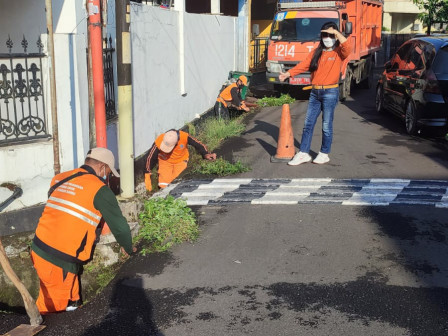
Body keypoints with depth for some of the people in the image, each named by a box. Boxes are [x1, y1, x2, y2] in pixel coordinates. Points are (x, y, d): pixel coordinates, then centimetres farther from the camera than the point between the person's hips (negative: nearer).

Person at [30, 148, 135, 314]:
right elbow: (119, 225, -1)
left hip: (38, 249, 7)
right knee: (54, 305, 10)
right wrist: (128, 249, 18)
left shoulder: (59, 179, 7)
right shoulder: (99, 189, -10)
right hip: (59, 261, -7)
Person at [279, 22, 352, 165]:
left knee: (326, 125, 3)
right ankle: (303, 153, 12)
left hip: (330, 93, -5)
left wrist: (336, 32, -18)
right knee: (308, 124, 6)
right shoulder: (317, 52, 13)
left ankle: (324, 154, 16)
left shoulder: (339, 52, -1)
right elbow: (304, 65, 4)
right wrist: (288, 73, -9)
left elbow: (347, 47, -24)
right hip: (315, 92, 5)